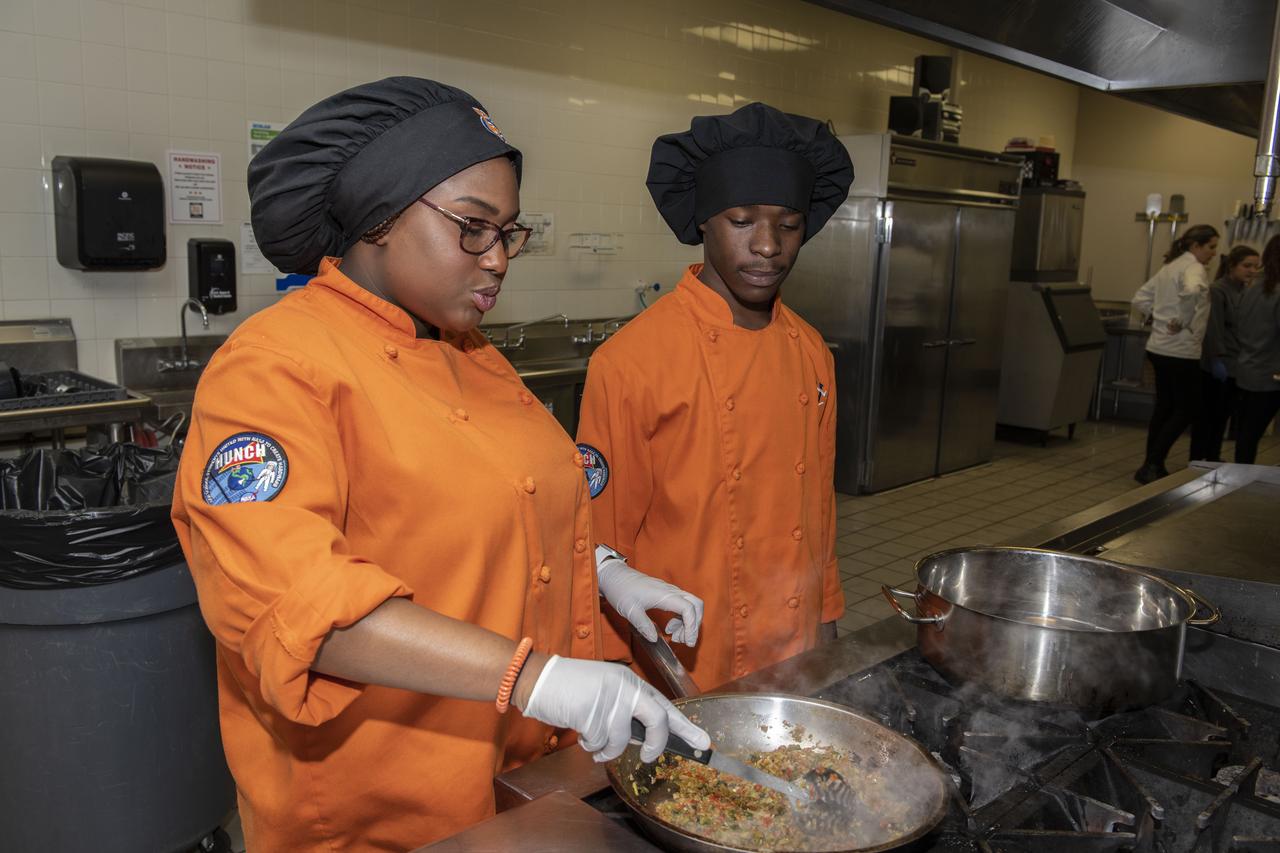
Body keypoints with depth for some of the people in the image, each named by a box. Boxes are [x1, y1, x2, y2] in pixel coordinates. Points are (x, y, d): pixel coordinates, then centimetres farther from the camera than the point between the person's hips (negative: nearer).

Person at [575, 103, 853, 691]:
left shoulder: (811, 354, 1)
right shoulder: (627, 363, -18)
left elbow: (819, 506, 10)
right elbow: (605, 542, -12)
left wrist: (825, 619, 13)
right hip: (678, 672, -5)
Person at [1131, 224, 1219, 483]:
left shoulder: (1170, 267, 14)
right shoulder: (1193, 268, -12)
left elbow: (1140, 298, 18)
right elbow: (1190, 292, -35)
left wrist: (1156, 317, 10)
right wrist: (1183, 322, -21)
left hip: (1159, 348, 9)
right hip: (1181, 351, -9)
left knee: (1164, 406, 15)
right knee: (1187, 409, 1)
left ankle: (1152, 466, 19)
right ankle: (1152, 465, -3)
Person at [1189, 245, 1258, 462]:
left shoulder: (1247, 291, 10)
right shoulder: (1217, 290, -12)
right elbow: (1214, 329, -17)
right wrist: (1217, 360, -22)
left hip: (1237, 366, 7)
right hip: (1217, 364, -7)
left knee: (1223, 414, 14)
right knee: (1208, 413, 1)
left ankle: (1213, 457, 25)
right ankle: (1197, 459, 9)